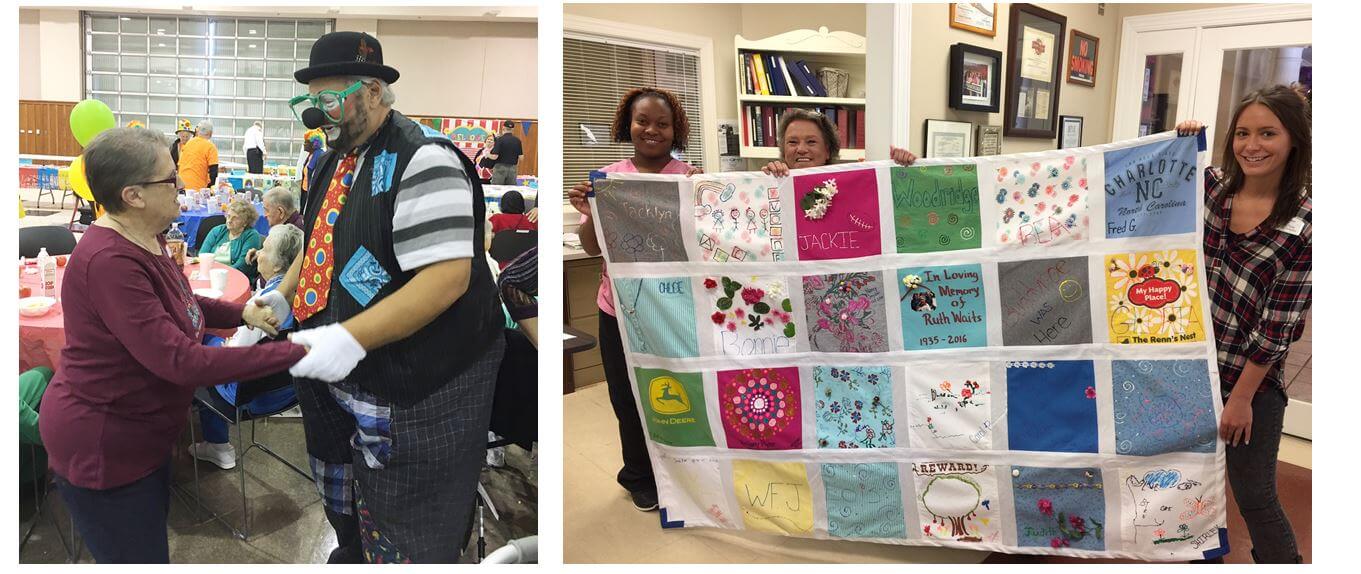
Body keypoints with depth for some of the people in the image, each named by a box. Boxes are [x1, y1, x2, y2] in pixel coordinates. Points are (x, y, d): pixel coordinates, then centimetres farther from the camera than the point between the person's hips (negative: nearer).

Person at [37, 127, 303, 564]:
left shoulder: (146, 239, -1)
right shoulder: (108, 261, -32)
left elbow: (177, 305, 17)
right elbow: (182, 362, -35)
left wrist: (242, 313, 1)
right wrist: (291, 353, -34)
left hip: (139, 435, 10)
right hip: (101, 449, -9)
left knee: (151, 545, 26)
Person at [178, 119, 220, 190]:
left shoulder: (187, 143, 14)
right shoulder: (210, 147, -5)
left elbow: (179, 165, 20)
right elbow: (213, 170, -10)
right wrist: (211, 186, 0)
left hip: (182, 185, 6)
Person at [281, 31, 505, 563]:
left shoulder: (421, 159, -20)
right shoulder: (335, 160, 9)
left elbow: (447, 278, -28)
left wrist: (350, 338, -31)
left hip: (410, 391, -9)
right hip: (338, 378, 9)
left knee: (400, 541, 6)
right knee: (344, 507, 27)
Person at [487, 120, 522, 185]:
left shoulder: (500, 139, -9)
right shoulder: (517, 141, 2)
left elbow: (495, 156, -12)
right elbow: (520, 157, 3)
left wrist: (488, 155, 9)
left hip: (500, 168, -4)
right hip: (512, 169, 4)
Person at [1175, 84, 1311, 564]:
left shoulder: (1304, 223, -14)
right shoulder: (1212, 186, -3)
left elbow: (1279, 326, -14)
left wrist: (1241, 397, -12)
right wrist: (1182, 143, -1)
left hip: (1250, 380, -5)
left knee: (1255, 499, 6)